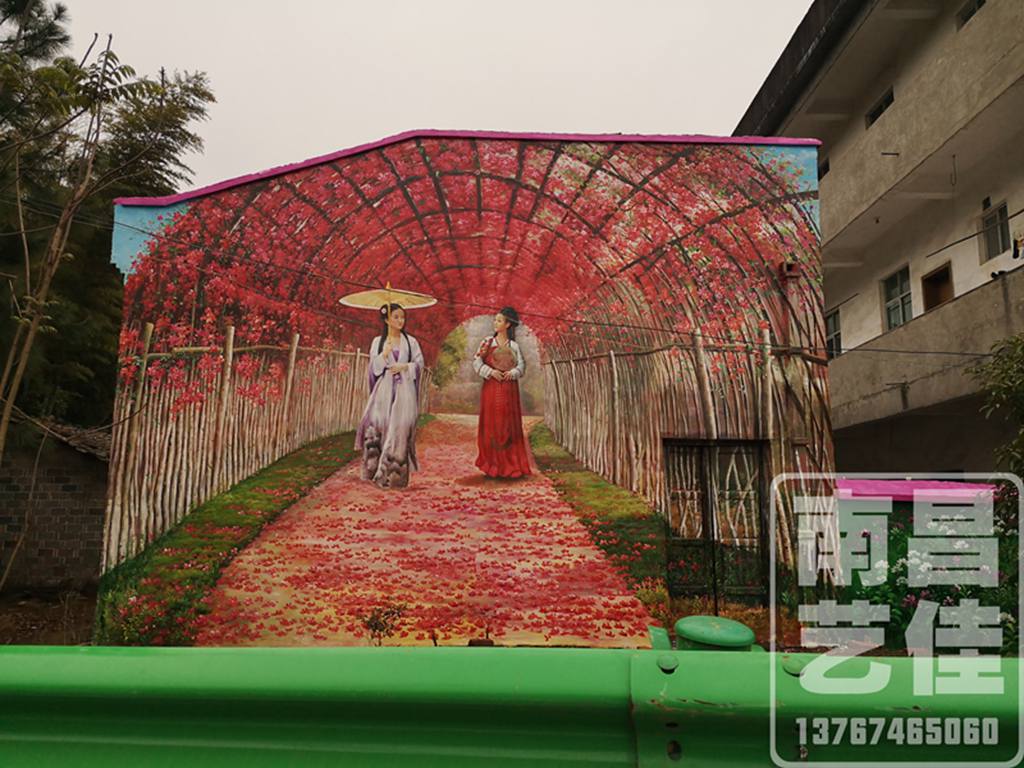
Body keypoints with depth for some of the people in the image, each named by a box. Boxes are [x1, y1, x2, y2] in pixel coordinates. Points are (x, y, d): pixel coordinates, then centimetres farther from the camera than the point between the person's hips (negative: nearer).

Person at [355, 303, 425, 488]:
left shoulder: (411, 341, 10)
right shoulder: (378, 341, 10)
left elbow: (419, 364, 8)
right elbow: (374, 367, 4)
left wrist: (404, 366, -9)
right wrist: (384, 355, -13)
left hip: (404, 389, 0)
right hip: (384, 388, 0)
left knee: (399, 428, -10)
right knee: (377, 425, -12)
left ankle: (393, 473, -5)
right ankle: (376, 469, -2)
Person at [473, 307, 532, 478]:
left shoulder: (514, 346, 8)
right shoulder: (487, 342, 5)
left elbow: (521, 365, 2)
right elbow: (476, 362, -1)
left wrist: (512, 373, -17)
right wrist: (491, 372, -15)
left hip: (509, 390, 1)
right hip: (491, 389, -1)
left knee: (509, 426, 2)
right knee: (491, 425, 0)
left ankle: (510, 466, 8)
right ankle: (492, 465, 7)